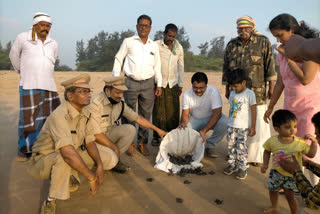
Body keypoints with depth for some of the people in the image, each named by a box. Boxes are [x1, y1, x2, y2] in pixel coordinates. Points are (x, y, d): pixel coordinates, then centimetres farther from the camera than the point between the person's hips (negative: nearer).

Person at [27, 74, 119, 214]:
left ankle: (69, 175, 11)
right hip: (44, 160, -7)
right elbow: (68, 153, -40)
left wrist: (100, 166, -20)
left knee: (110, 158, -6)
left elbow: (90, 142, -4)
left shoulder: (85, 114, -5)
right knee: (63, 159, -42)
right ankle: (50, 201, -16)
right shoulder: (60, 116, -30)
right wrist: (91, 178, -34)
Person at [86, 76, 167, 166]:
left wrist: (157, 129, 4)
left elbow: (138, 118, 4)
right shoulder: (96, 103, -22)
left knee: (130, 129, -18)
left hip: (109, 134, 6)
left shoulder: (120, 104, -3)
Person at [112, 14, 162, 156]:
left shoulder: (154, 46, 14)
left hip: (148, 83, 3)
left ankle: (142, 143, 18)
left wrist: (159, 84, 10)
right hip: (131, 82, -2)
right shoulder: (129, 42, 5)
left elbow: (157, 66, 17)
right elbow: (118, 59, 6)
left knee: (145, 114, 6)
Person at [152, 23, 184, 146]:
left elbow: (181, 66, 13)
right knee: (158, 111, 1)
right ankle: (156, 136, 12)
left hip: (173, 84, 3)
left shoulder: (179, 48, 9)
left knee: (173, 112, 2)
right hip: (159, 84, -3)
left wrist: (180, 85, 10)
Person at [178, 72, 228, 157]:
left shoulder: (213, 91, -24)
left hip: (211, 119, -1)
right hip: (194, 119, 2)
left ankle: (210, 145, -8)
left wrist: (204, 131, -40)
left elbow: (217, 113, -30)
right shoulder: (187, 94, -15)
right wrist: (183, 123, -37)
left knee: (225, 122, -33)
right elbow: (185, 113, -12)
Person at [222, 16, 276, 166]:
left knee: (258, 124, 0)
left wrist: (271, 86, -3)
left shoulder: (263, 42, 3)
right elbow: (226, 68, 15)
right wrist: (227, 89, 14)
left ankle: (256, 156, 15)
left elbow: (269, 65, 1)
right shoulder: (231, 45, 11)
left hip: (257, 92, -3)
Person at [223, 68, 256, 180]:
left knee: (241, 148, -1)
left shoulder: (249, 94, -9)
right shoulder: (232, 93, 8)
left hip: (243, 127, -5)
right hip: (231, 126, 6)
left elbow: (254, 111, -7)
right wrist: (229, 123, 15)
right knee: (231, 146, 11)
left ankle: (242, 168, 12)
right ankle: (232, 164, 26)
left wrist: (253, 127, -7)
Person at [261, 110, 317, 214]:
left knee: (289, 196, 2)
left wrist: (314, 142, -20)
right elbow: (267, 151, 2)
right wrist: (265, 164, -5)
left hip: (292, 175, -3)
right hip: (276, 172, 3)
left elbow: (311, 154, -7)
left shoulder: (300, 143, -17)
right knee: (272, 190, 22)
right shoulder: (272, 141, -15)